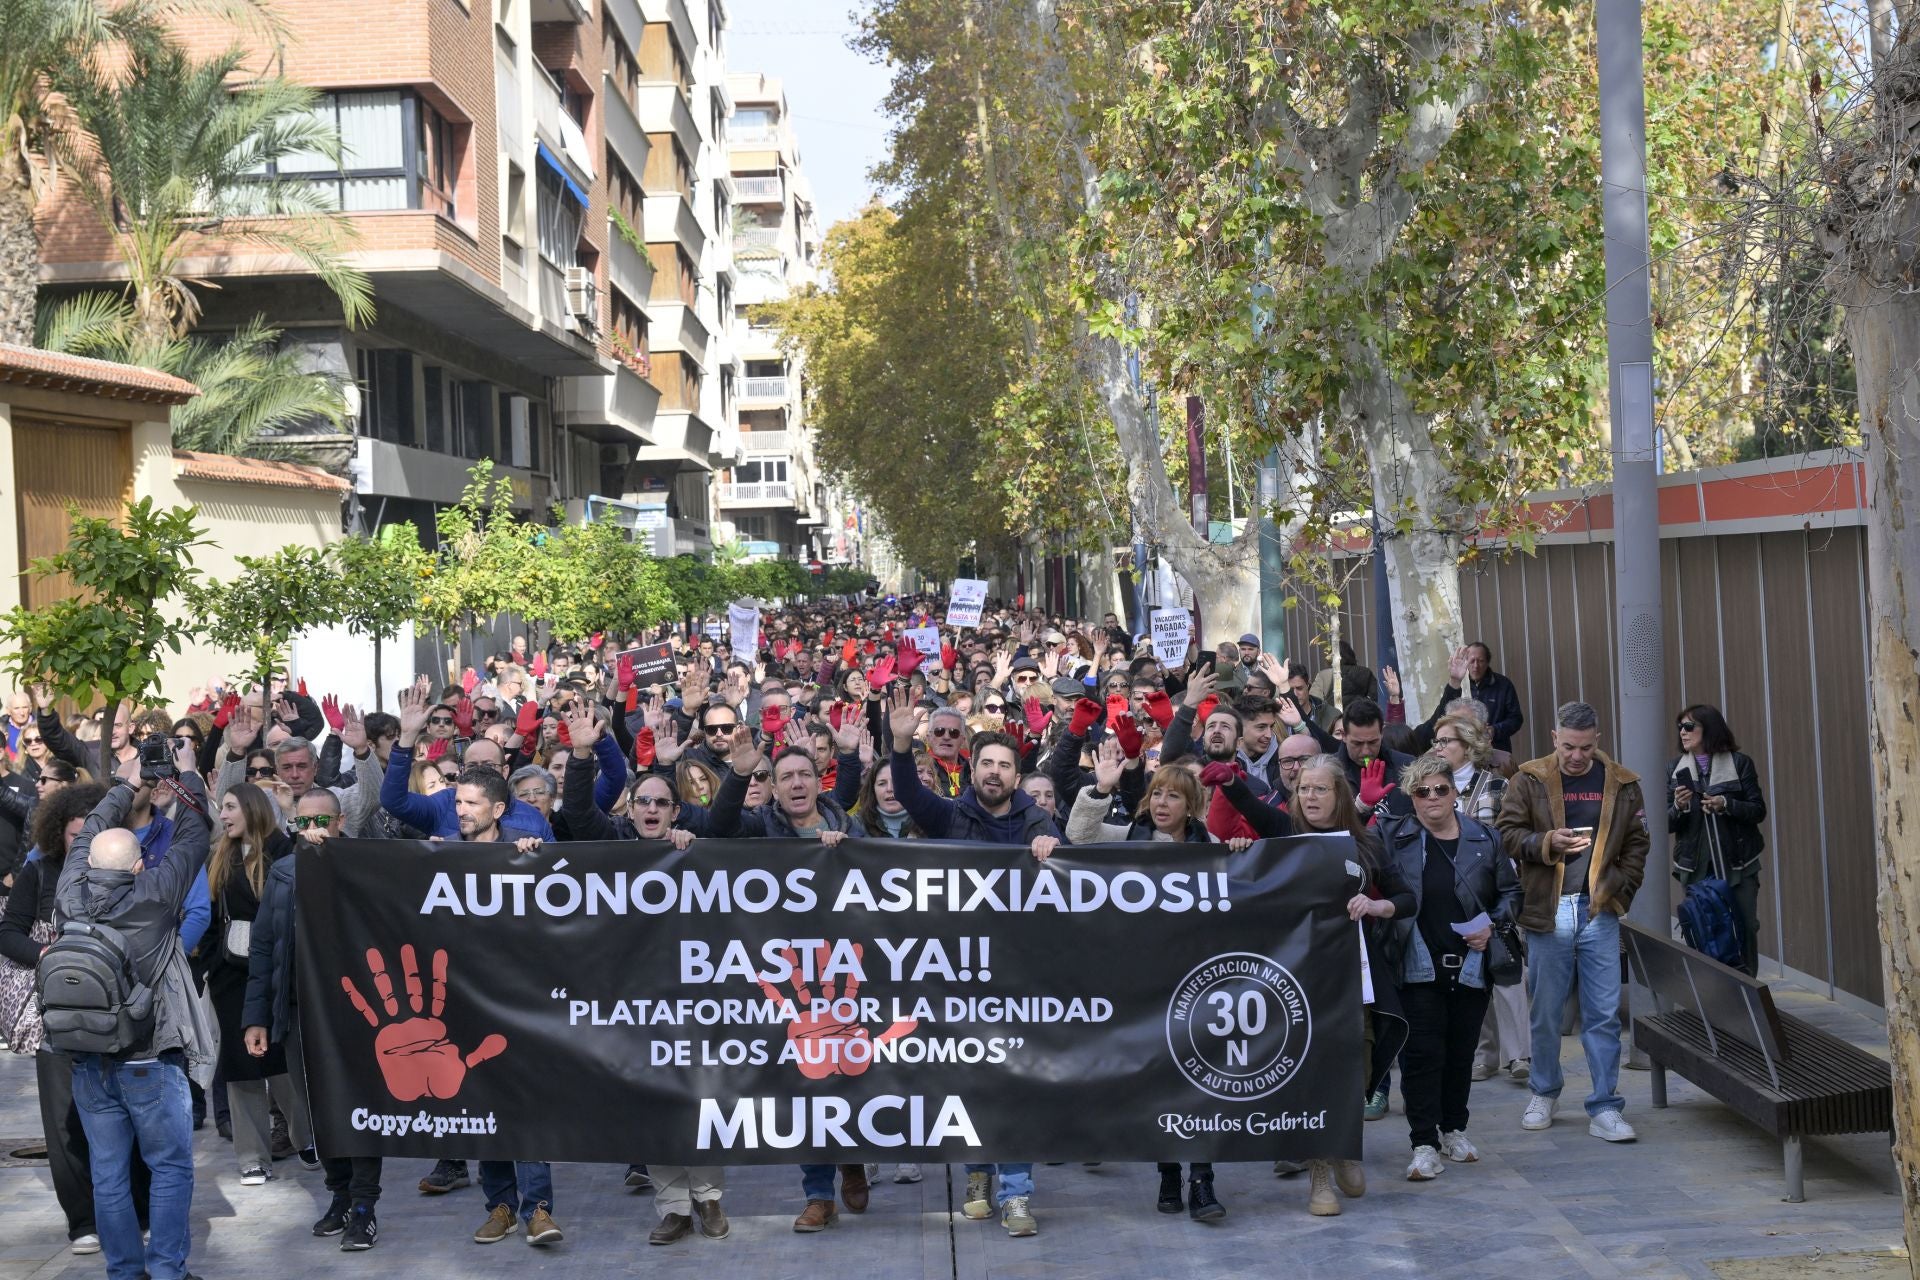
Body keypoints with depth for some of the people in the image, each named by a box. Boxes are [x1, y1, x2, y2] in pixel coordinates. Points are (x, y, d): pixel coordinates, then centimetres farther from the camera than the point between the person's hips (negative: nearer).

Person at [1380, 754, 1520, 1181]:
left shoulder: (1484, 838, 5)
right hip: (1419, 966, -3)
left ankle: (1454, 1129, 29)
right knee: (1422, 1053, -6)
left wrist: (1493, 925, -1)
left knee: (1461, 1051, 13)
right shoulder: (1395, 839, -1)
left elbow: (1511, 890, 13)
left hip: (1471, 964, 3)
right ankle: (1424, 1144, -2)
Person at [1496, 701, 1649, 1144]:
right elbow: (1508, 833, -1)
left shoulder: (1621, 784, 4)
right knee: (1545, 1011, 9)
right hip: (1547, 910, -1)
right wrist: (1547, 842, -17)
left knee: (1604, 1014, 0)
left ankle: (1605, 1108, 6)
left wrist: (1621, 891, -2)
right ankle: (1544, 1094, 27)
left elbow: (1636, 843, 9)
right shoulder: (1530, 780, -1)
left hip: (1599, 911, 1)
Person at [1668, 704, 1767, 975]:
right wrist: (1678, 807, -13)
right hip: (1696, 869, 2)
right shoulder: (1675, 770, 9)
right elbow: (1667, 823, 8)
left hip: (1737, 864, -2)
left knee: (1746, 927, -1)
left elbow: (1759, 810, 0)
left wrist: (1725, 805, -17)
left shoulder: (1739, 763, 2)